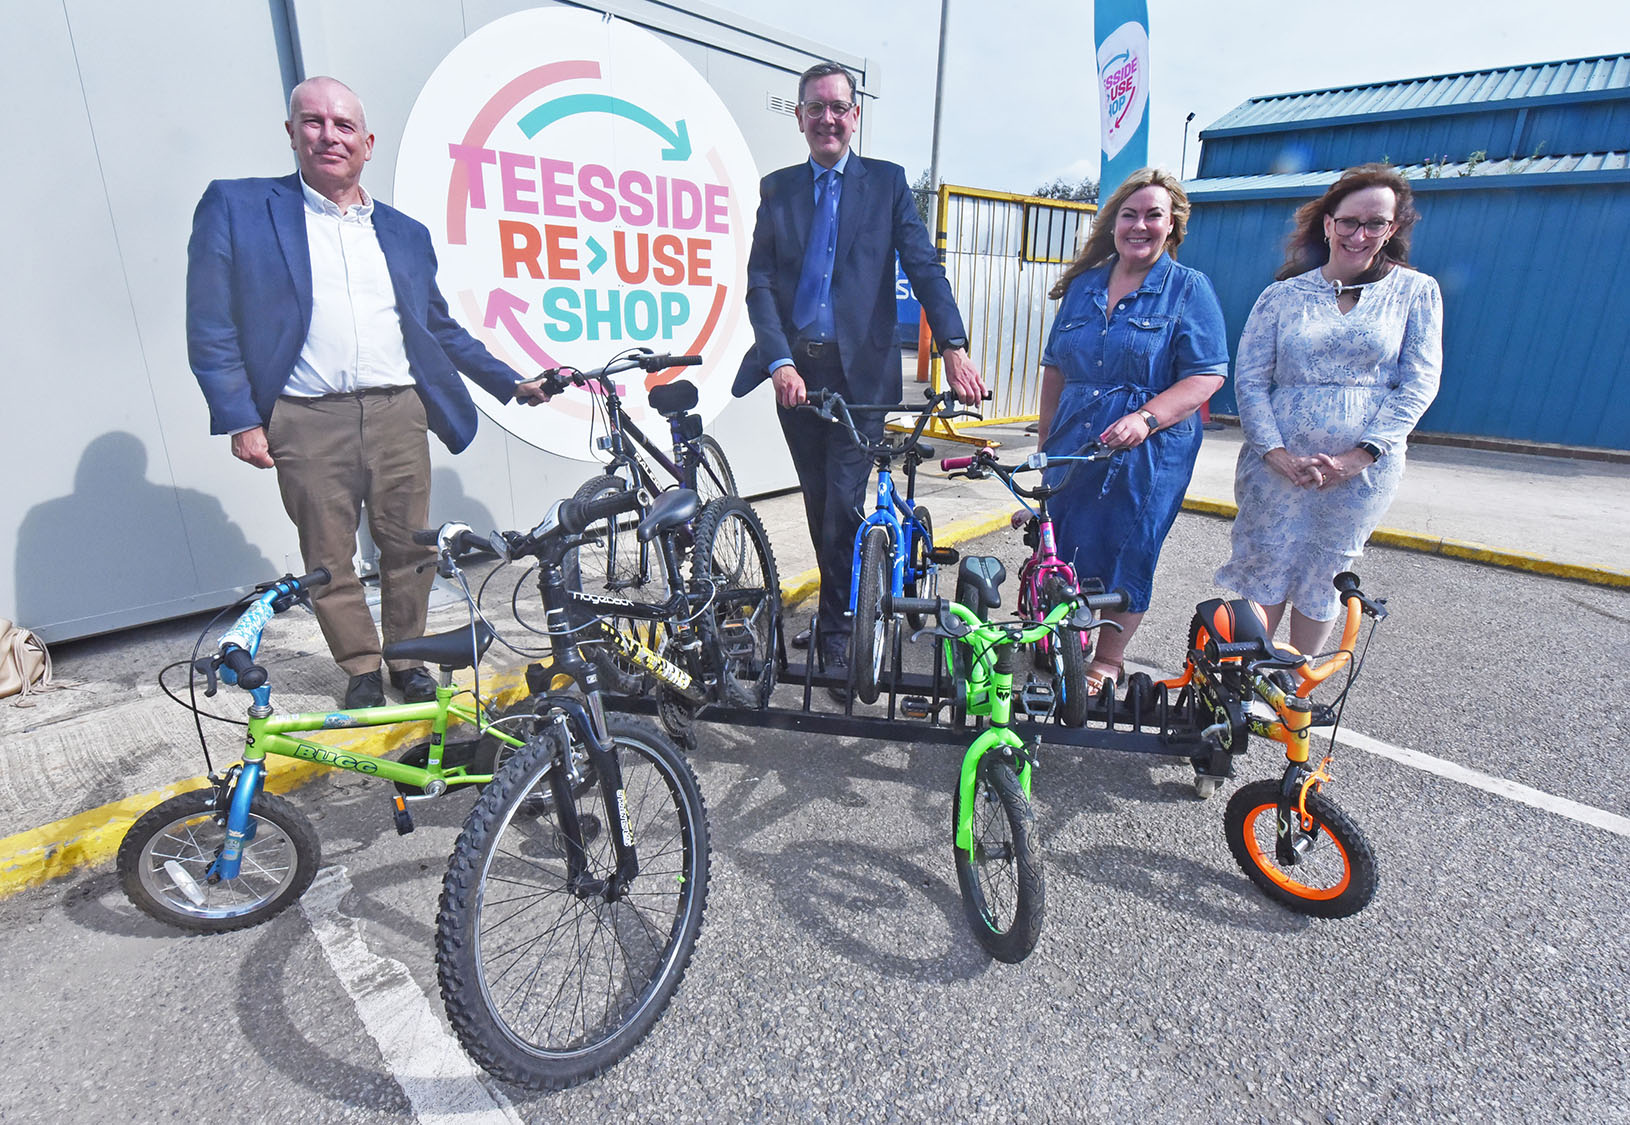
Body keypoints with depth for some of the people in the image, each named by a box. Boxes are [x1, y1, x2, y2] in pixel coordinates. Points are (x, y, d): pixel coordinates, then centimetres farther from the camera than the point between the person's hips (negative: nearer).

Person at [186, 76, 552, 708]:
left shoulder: (405, 232, 18)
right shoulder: (235, 207, 7)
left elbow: (441, 330, 21)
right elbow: (211, 327, 2)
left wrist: (511, 384, 15)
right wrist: (240, 420, -6)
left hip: (398, 413, 2)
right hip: (306, 420, -2)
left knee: (409, 549, 5)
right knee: (328, 558, 5)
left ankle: (408, 661, 24)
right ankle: (361, 671, 22)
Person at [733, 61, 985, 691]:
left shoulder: (887, 182, 7)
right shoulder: (777, 189, 11)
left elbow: (924, 266, -3)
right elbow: (759, 283, 1)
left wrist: (954, 347, -18)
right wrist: (780, 361, -15)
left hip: (860, 370, -3)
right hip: (794, 369, 3)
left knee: (843, 505, -7)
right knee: (819, 505, 11)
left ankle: (837, 631, 10)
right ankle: (842, 609, 30)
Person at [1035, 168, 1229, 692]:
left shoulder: (1190, 289, 0)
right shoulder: (1083, 285, 12)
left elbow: (1207, 375, -9)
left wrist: (1145, 418, -24)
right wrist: (1045, 437, 12)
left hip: (1148, 454, -4)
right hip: (1073, 447, 4)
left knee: (1124, 554, 3)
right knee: (1061, 546, 6)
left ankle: (1107, 662, 21)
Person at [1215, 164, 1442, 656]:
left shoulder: (1416, 291, 6)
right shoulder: (1283, 294, 6)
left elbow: (1418, 382, 0)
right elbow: (1248, 378, 0)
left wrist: (1358, 456, -12)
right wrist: (1276, 453, -12)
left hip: (1362, 471, 0)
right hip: (1276, 464, 0)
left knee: (1322, 581, 8)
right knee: (1261, 577, 3)